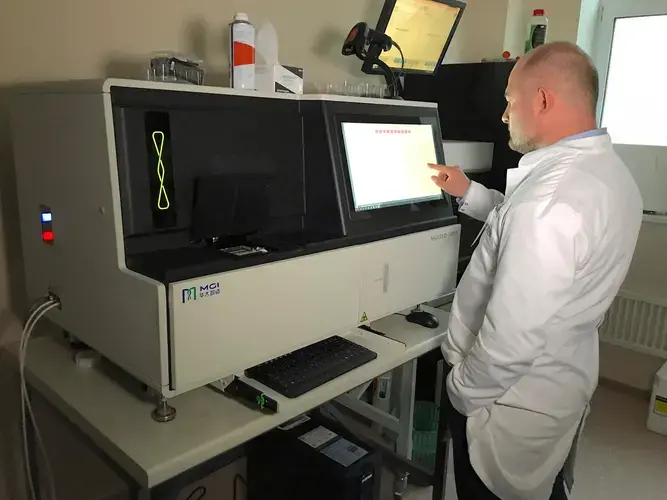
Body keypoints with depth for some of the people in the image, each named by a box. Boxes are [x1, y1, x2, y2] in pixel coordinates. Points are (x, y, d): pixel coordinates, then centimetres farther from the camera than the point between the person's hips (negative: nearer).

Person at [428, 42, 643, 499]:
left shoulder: (552, 194, -32)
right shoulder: (607, 171, 0)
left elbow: (515, 334, -32)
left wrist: (463, 391, -15)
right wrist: (469, 194, 16)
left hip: (514, 403, -8)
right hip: (565, 384, 8)